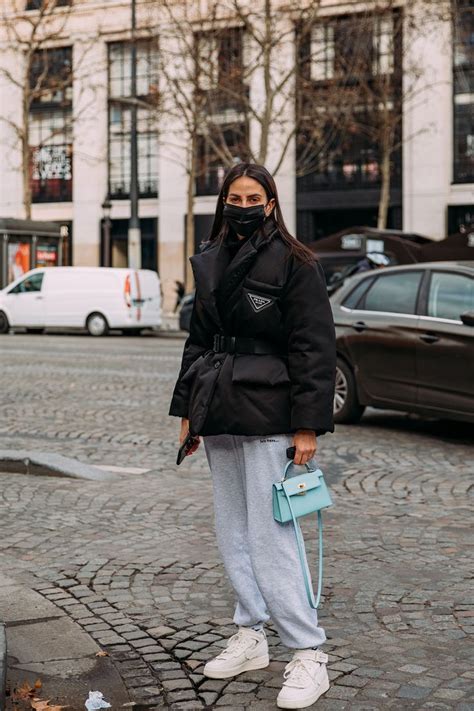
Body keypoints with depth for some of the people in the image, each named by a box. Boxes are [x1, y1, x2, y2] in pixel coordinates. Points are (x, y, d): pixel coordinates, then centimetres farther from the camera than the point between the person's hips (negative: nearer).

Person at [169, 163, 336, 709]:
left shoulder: (294, 263, -7)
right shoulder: (209, 263, 13)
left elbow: (314, 348, -10)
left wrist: (307, 426, -16)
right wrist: (188, 409, 16)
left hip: (266, 415, -7)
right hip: (218, 416, 7)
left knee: (270, 535, -9)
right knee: (232, 532, 13)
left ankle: (308, 655, -1)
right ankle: (250, 637, 26)